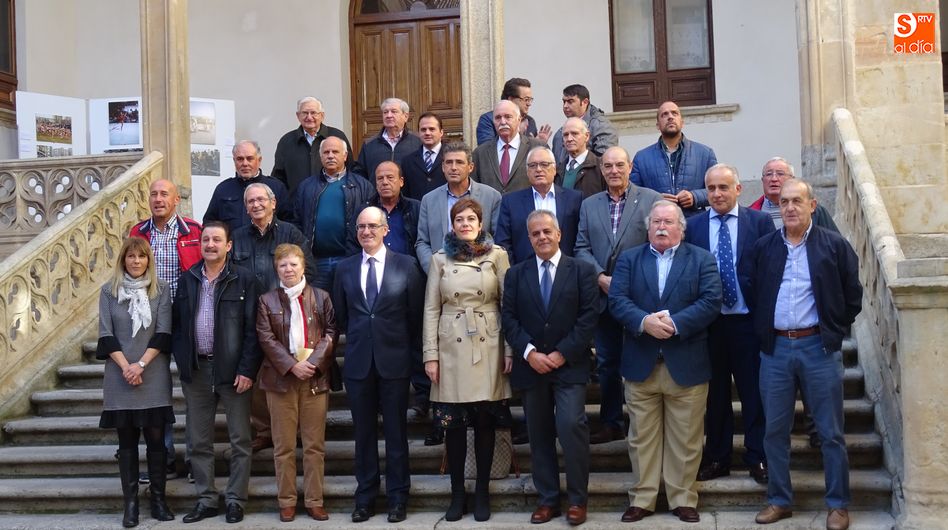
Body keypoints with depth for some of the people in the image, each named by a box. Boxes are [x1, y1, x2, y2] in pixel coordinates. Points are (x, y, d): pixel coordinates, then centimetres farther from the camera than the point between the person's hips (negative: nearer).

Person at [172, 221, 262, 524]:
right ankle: (206, 499, 20)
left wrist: (247, 370, -13)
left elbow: (252, 329, -7)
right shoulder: (187, 280, 8)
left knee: (240, 440, 4)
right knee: (199, 441, 9)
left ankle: (235, 500, 14)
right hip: (195, 370, 4)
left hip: (233, 369, -4)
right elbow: (176, 325, 10)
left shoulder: (244, 279, -4)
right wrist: (182, 364, 1)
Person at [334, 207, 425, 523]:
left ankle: (398, 497, 17)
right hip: (358, 361, 2)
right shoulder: (346, 268, 6)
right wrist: (354, 341, 11)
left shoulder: (406, 265, -1)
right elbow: (341, 315, 12)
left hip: (394, 359, -2)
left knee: (396, 432, 6)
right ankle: (365, 497, 20)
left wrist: (414, 349, 3)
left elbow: (416, 312, 2)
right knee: (364, 432, 10)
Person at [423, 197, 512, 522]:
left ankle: (482, 493, 16)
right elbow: (431, 310, 5)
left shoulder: (497, 255, 3)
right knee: (454, 423, 3)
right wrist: (430, 355, -1)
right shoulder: (440, 259, 6)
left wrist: (510, 350, -4)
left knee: (485, 421, 4)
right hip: (451, 348, 1)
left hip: (488, 348, -1)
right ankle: (457, 493, 16)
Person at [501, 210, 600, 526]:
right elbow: (508, 318, 3)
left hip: (569, 366, -3)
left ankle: (577, 500, 0)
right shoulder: (515, 274, 10)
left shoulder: (582, 271, 3)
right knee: (539, 435, 7)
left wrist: (562, 354, -12)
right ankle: (547, 499, 15)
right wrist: (529, 353, -11)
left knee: (571, 426, -14)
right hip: (530, 366, 3)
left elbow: (589, 316, -5)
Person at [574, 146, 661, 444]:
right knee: (607, 362, 10)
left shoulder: (651, 200, 0)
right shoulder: (589, 205, 11)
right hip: (603, 295, 3)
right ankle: (611, 424, 20)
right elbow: (582, 249, 6)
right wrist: (601, 277, -10)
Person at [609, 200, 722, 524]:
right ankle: (642, 499, 17)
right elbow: (616, 300, -4)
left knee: (685, 440, 6)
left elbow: (711, 302, -7)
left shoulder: (702, 260, 5)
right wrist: (644, 321, -21)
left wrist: (675, 323, -19)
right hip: (640, 364, 1)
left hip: (686, 364, -1)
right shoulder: (628, 259, 9)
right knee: (642, 438, 8)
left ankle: (683, 500, 17)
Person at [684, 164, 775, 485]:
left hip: (749, 321, -2)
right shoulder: (693, 226, 6)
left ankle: (758, 459, 17)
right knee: (715, 394, 11)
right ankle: (717, 458, 22)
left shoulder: (759, 222, 1)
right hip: (708, 322, 2)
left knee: (754, 393, 5)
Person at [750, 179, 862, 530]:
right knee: (775, 431, 9)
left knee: (831, 433, 5)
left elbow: (852, 296, 4)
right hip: (775, 348, 3)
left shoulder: (834, 245, -1)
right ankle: (779, 500, 22)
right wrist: (763, 333, 6)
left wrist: (834, 332, 2)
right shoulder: (763, 247, 6)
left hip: (819, 347, -2)